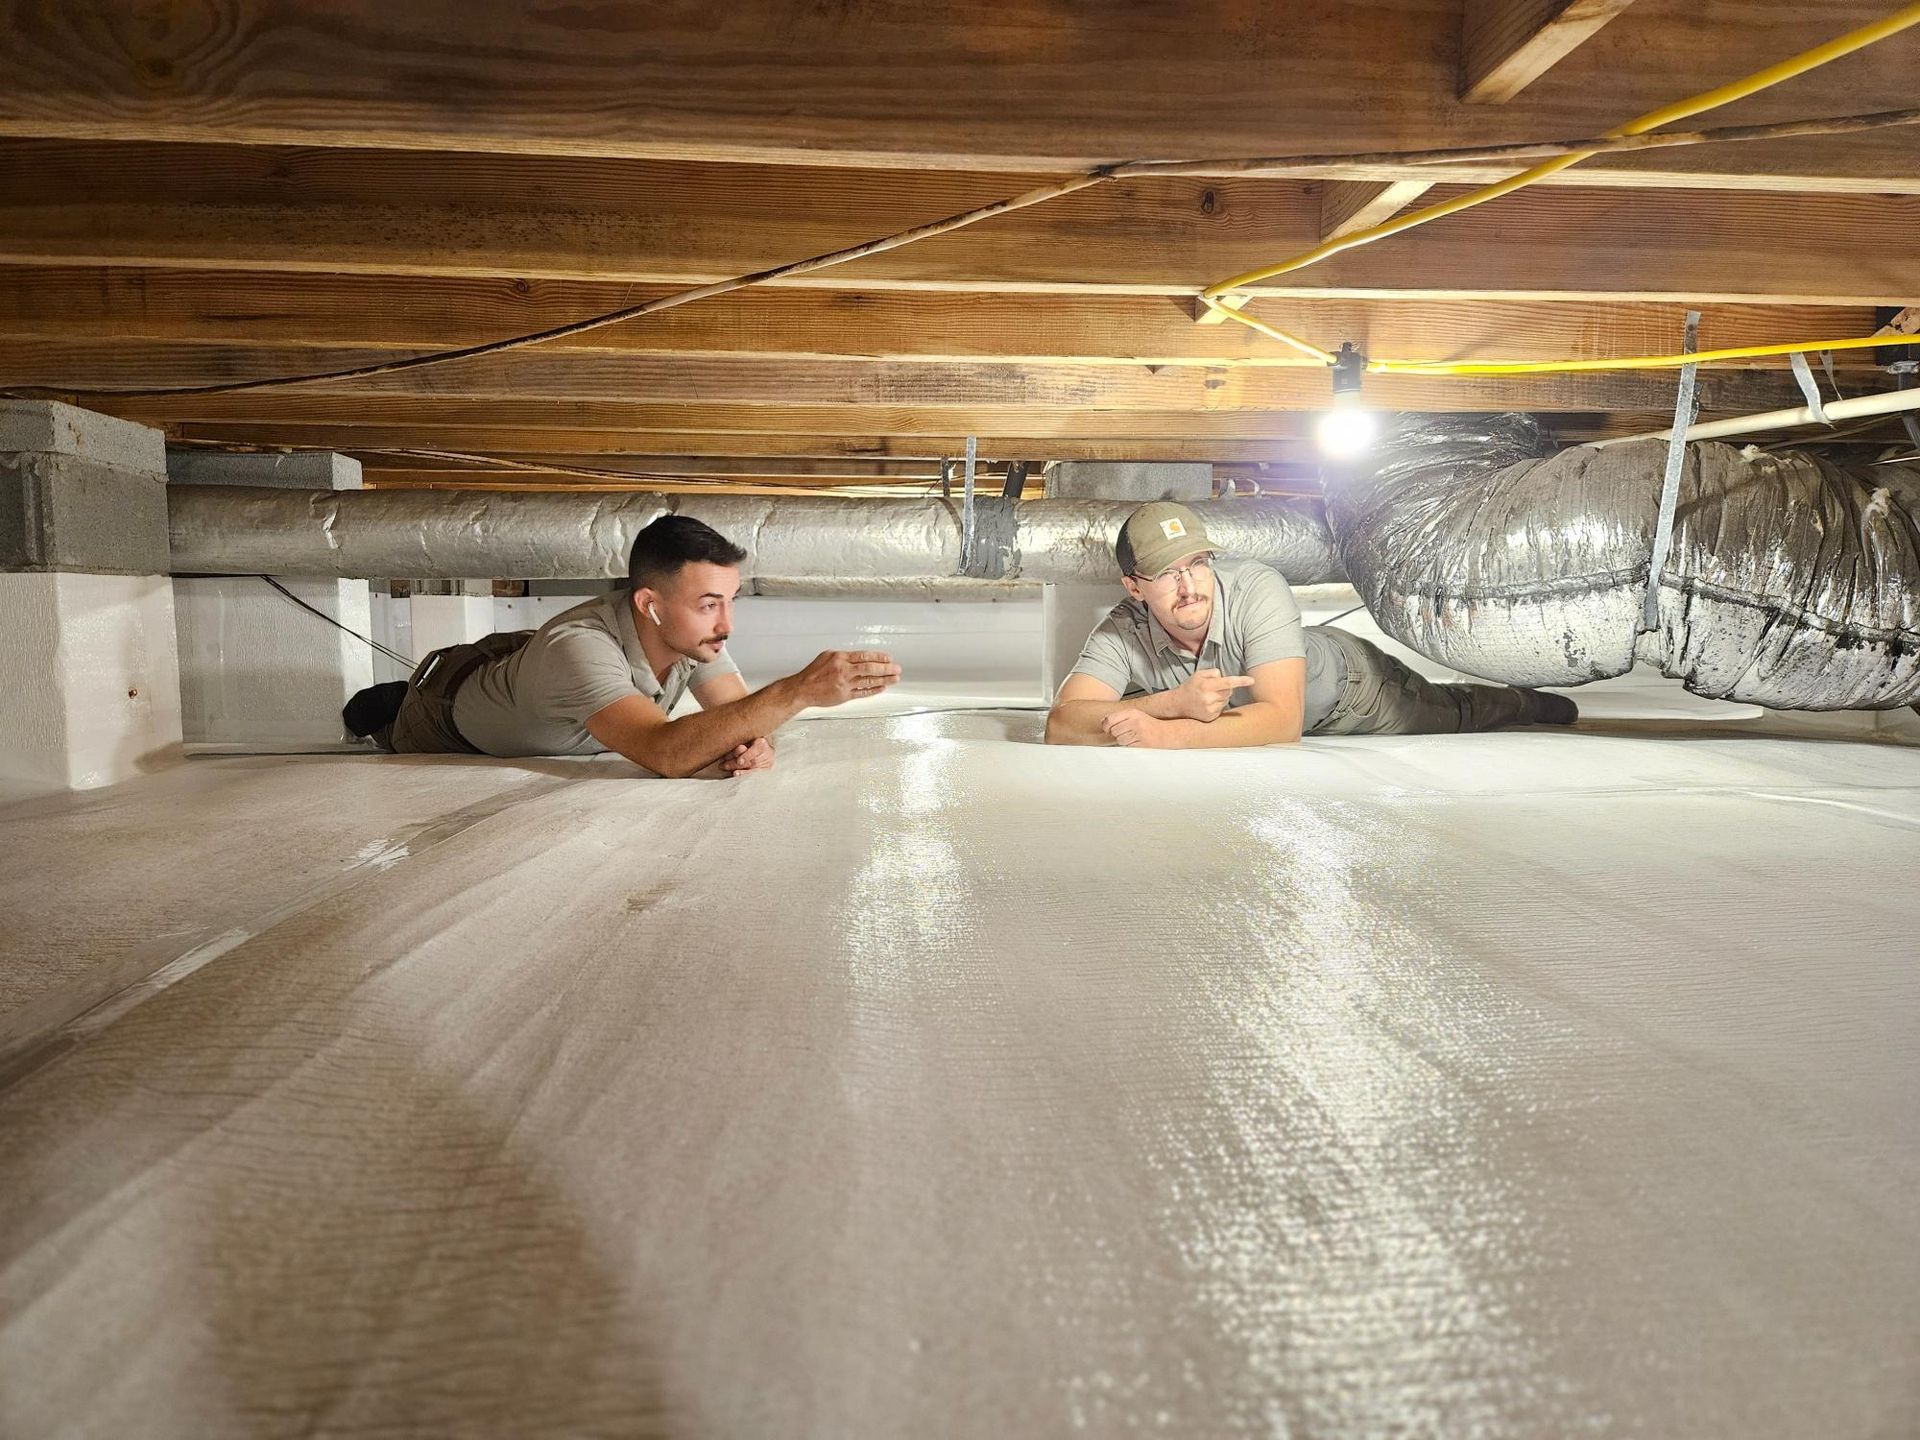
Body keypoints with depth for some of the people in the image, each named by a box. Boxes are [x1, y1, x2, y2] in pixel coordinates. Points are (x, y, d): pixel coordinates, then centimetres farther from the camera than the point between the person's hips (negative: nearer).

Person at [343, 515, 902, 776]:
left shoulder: (694, 627, -28)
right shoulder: (580, 648, -49)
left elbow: (735, 713, -25)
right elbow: (665, 753, -63)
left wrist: (752, 745, -51)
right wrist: (798, 690, -71)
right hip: (453, 708, -5)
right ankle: (386, 712, 41)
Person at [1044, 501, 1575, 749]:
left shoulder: (1257, 588, -44)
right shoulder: (1122, 633, -36)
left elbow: (1283, 720, -51)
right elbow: (1061, 726, -47)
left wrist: (1168, 734, -61)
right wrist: (1172, 703, -57)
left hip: (1344, 679, -2)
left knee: (1454, 713, 25)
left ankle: (1533, 704, 59)